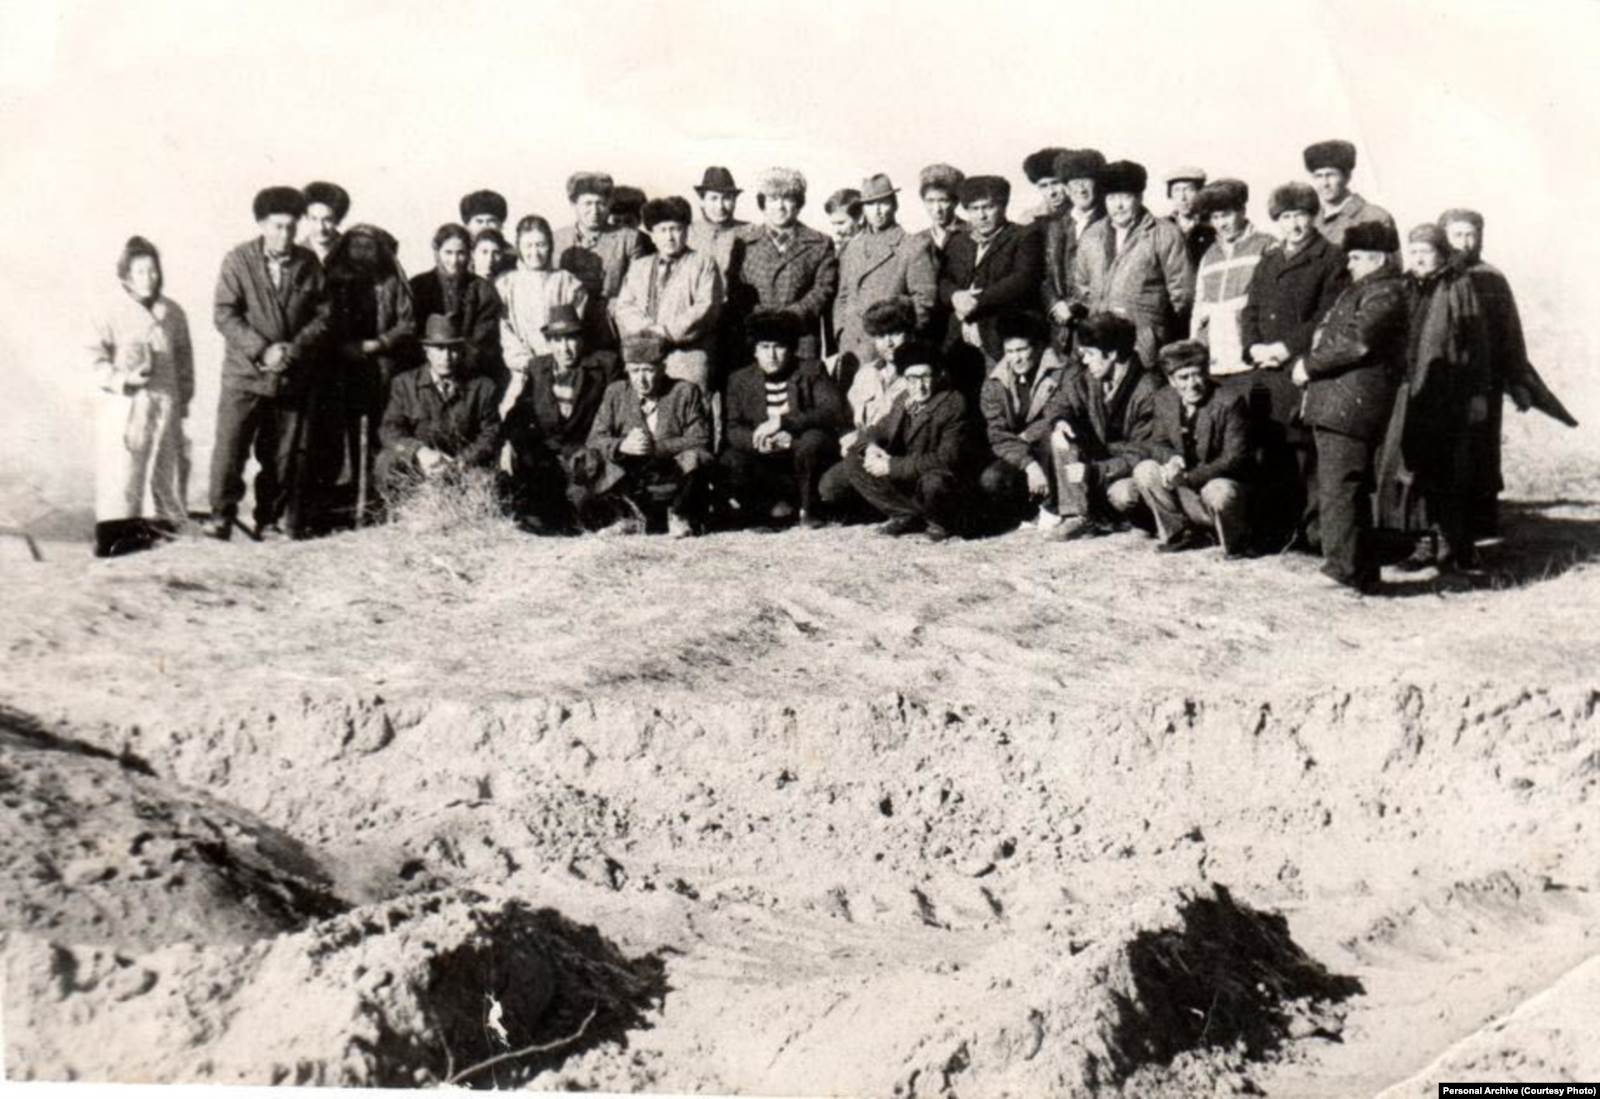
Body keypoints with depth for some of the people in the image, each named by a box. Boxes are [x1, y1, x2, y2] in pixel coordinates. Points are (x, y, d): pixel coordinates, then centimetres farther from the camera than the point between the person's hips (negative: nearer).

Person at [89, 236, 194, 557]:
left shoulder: (172, 313, 6)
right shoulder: (113, 311, -3)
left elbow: (184, 358, 12)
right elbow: (96, 355, -3)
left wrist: (184, 399, 9)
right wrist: (121, 379, -18)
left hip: (163, 403, 4)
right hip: (122, 404, -4)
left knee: (161, 465, 8)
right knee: (120, 468, -5)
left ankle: (154, 521, 19)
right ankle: (112, 532, -3)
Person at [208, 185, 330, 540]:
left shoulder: (309, 264, 5)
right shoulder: (238, 261, -2)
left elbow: (323, 314, 5)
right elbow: (224, 314, -7)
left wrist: (296, 348, -11)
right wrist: (261, 350, -16)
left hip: (292, 376, 2)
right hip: (244, 373, -2)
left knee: (282, 454, 6)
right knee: (230, 446, -7)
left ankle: (271, 520, 16)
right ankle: (222, 514, 4)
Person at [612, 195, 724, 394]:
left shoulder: (702, 263, 15)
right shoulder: (638, 268, 27)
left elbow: (706, 306, 1)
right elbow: (623, 307, 16)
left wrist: (669, 332, -9)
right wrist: (647, 329, -5)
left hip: (688, 349, -3)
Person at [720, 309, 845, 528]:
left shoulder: (812, 371, -3)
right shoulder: (740, 380, 5)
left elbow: (834, 413, -18)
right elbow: (734, 429, -3)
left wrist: (782, 422, -28)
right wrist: (758, 440, -28)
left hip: (804, 455, -2)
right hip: (767, 463, 2)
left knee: (812, 439, -34)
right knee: (730, 461, -26)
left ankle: (808, 509, -12)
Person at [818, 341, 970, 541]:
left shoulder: (953, 403, -15)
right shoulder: (903, 401, 4)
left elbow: (946, 459, -23)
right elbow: (878, 430, 13)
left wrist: (892, 466, -26)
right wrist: (871, 446, -15)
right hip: (903, 477, 6)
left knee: (934, 483, -40)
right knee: (852, 463, -6)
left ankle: (941, 522, -4)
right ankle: (908, 515, -4)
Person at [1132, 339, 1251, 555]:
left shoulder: (1229, 402, -17)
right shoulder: (1164, 400, 0)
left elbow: (1234, 458, -21)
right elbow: (1156, 443, 6)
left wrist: (1188, 477, -32)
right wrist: (1171, 459, -21)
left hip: (1221, 482, -5)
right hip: (1185, 488, 5)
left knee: (1219, 493, -38)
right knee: (1144, 471, -16)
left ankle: (1235, 542, -5)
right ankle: (1179, 532, 1)